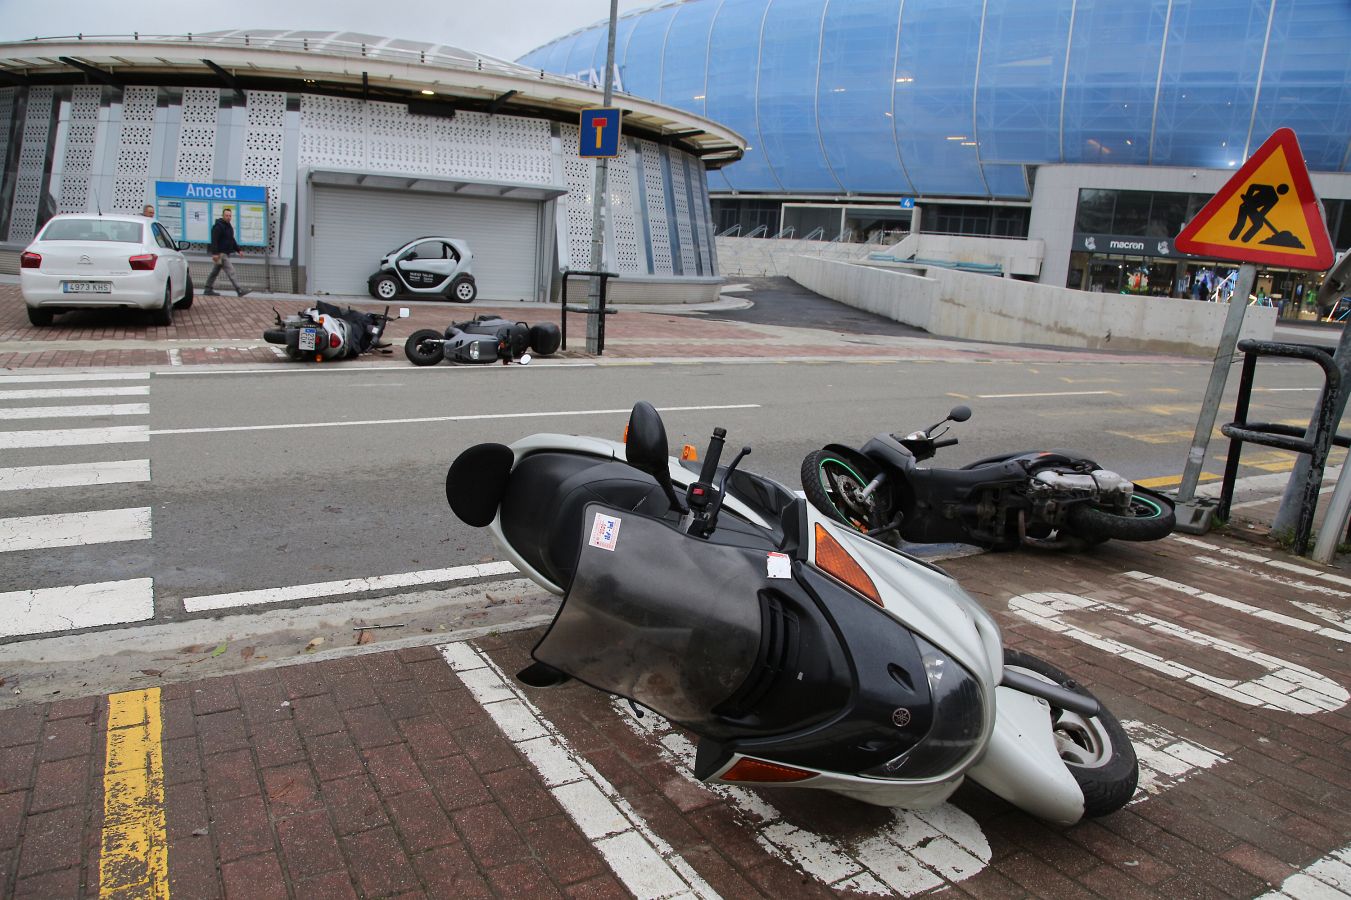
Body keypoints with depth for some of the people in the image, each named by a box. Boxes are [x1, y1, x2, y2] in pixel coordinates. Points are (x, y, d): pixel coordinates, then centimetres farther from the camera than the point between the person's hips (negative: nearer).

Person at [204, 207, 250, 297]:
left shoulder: (229, 226, 17)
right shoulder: (218, 226, -13)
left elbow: (232, 240, 27)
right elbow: (214, 241, -20)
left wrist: (238, 250, 21)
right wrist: (215, 253, -26)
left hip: (226, 253, 10)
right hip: (220, 253, -10)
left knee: (215, 271, 14)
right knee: (230, 271, -12)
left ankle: (208, 290, 20)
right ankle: (239, 290, -14)